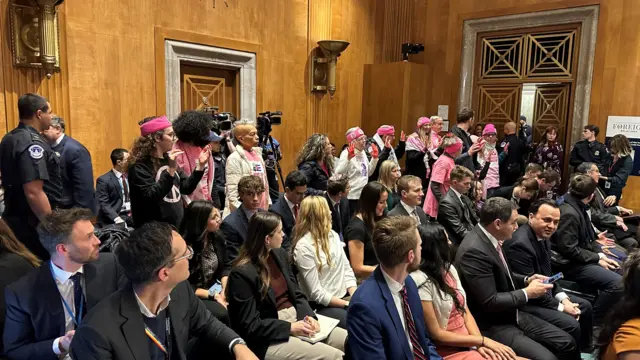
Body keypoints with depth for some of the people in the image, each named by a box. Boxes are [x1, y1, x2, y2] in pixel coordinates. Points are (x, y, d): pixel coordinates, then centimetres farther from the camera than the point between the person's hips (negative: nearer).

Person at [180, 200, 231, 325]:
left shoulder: (217, 236, 0)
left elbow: (226, 266, 6)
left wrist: (225, 290, -11)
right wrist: (214, 296, -18)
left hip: (215, 288, 6)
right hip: (192, 296, -6)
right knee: (224, 313, -29)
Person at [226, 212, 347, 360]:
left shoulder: (280, 255, 7)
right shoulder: (242, 273, -17)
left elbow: (297, 294, 11)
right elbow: (250, 326, -16)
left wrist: (309, 316, -8)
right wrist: (290, 328, -20)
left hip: (297, 319, 8)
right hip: (269, 339, -7)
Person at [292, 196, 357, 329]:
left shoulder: (332, 235, 7)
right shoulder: (303, 247, -15)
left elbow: (346, 268, 6)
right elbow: (317, 293, -15)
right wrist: (348, 304, -16)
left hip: (345, 296, 6)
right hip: (322, 306, -6)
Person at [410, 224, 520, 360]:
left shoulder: (449, 268, 6)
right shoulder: (421, 281, -18)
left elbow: (465, 312, 6)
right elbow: (436, 334, -15)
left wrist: (480, 343, -11)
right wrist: (483, 341, -13)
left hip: (470, 343, 7)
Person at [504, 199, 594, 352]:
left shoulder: (543, 236, 1)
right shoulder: (520, 244, -29)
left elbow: (548, 274, 12)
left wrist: (563, 298, -1)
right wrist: (560, 306, -16)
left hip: (545, 292, 10)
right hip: (527, 302, -10)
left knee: (585, 307, 17)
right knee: (572, 325, -19)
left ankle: (585, 350, 36)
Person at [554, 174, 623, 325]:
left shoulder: (578, 207, 8)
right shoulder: (569, 213, -24)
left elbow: (586, 239, 14)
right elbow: (569, 250, -25)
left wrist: (600, 254, -2)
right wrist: (597, 259, -14)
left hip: (583, 258, 11)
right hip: (572, 265, -11)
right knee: (617, 283, -23)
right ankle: (593, 321, -7)